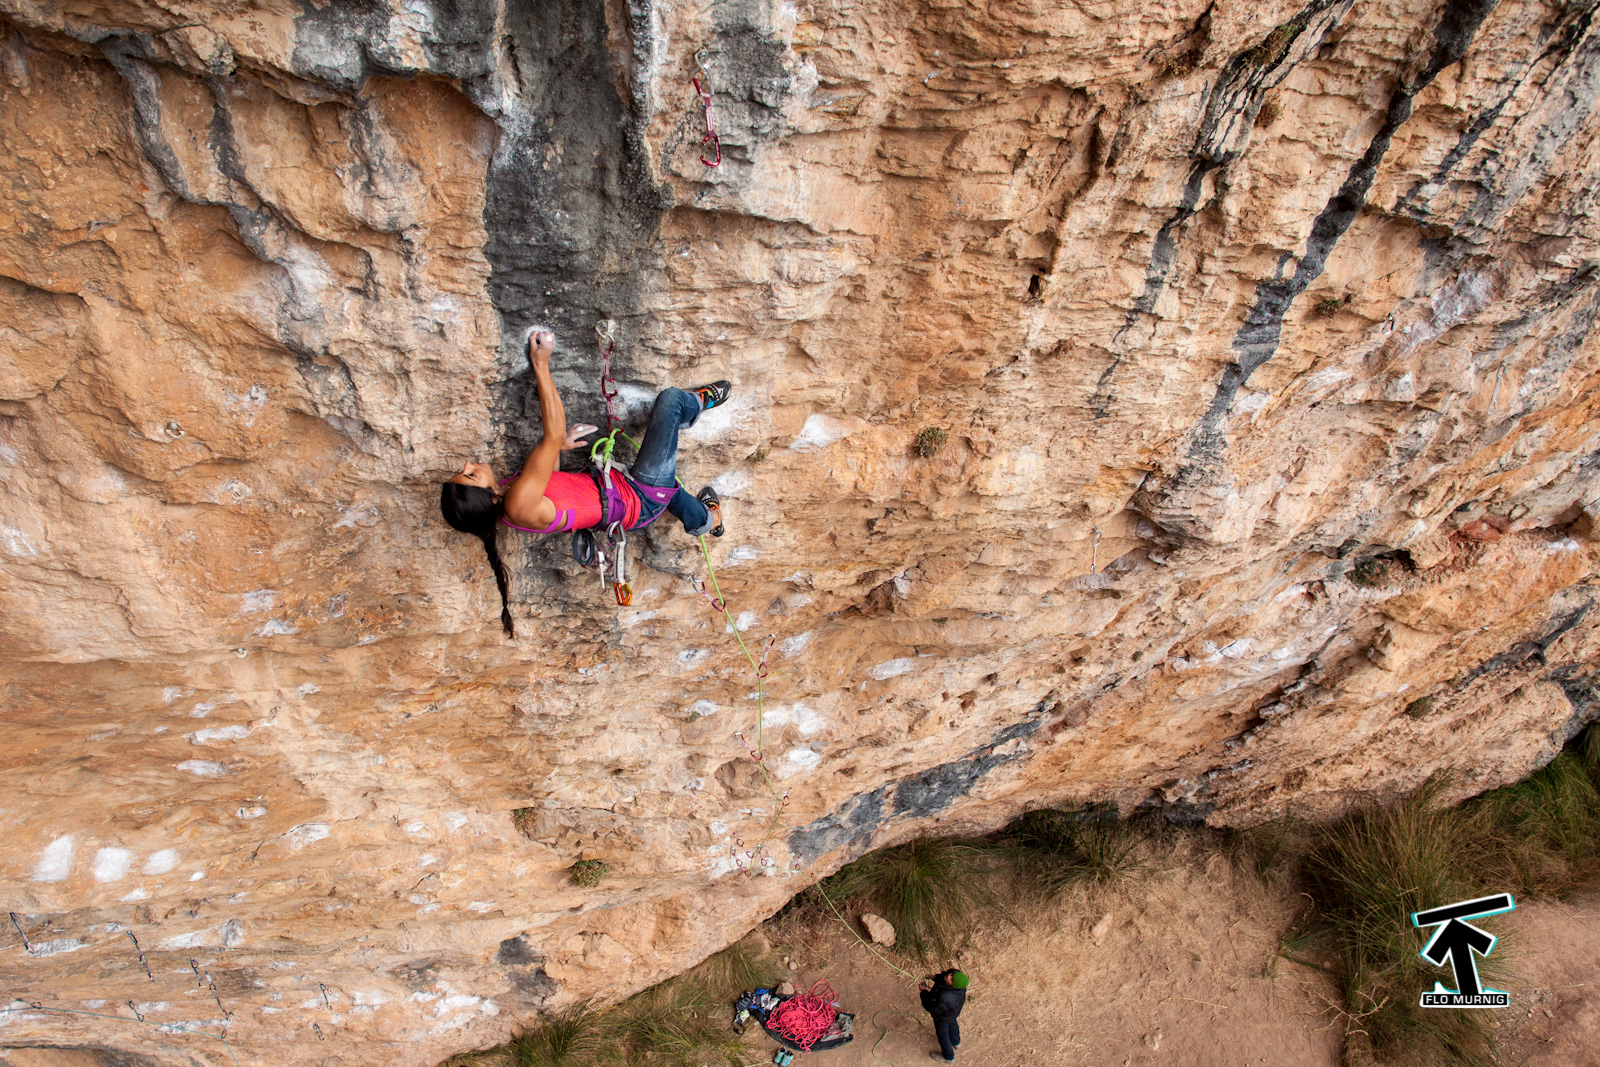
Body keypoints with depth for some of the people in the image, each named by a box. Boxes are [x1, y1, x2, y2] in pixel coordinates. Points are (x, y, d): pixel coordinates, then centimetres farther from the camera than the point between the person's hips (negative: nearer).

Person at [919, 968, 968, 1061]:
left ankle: (948, 1056, 54)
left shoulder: (945, 999, -49)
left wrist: (924, 992, -21)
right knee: (952, 1023, 37)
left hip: (943, 1017, -6)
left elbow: (932, 1009, -28)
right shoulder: (957, 974, -34)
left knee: (942, 1034, 25)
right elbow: (944, 976, -7)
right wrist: (935, 977, -19)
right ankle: (956, 1042, 68)